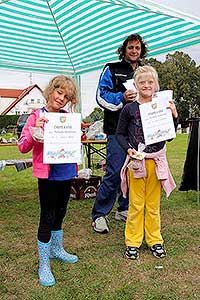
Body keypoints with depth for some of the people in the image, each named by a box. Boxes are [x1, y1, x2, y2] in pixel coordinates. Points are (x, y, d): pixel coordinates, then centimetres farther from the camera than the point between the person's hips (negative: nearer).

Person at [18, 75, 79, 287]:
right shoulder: (37, 116, -8)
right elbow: (22, 147, -12)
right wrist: (35, 130, -27)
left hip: (66, 172, 6)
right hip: (47, 174, -5)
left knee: (59, 213, 20)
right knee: (47, 218, 1)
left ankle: (56, 249, 42)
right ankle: (43, 266, 15)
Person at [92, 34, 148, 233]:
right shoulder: (112, 70, 5)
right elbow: (102, 96, -4)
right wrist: (122, 98, -19)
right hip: (117, 129, -5)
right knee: (114, 173, -10)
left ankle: (124, 209, 26)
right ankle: (99, 214, 3)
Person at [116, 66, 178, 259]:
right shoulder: (130, 109, -3)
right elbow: (120, 134, 4)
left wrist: (174, 116, -8)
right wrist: (128, 149, -12)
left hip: (156, 160, 2)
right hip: (136, 161, -2)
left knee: (153, 204, 12)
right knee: (136, 204, 7)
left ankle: (154, 240, 28)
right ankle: (133, 242, 21)